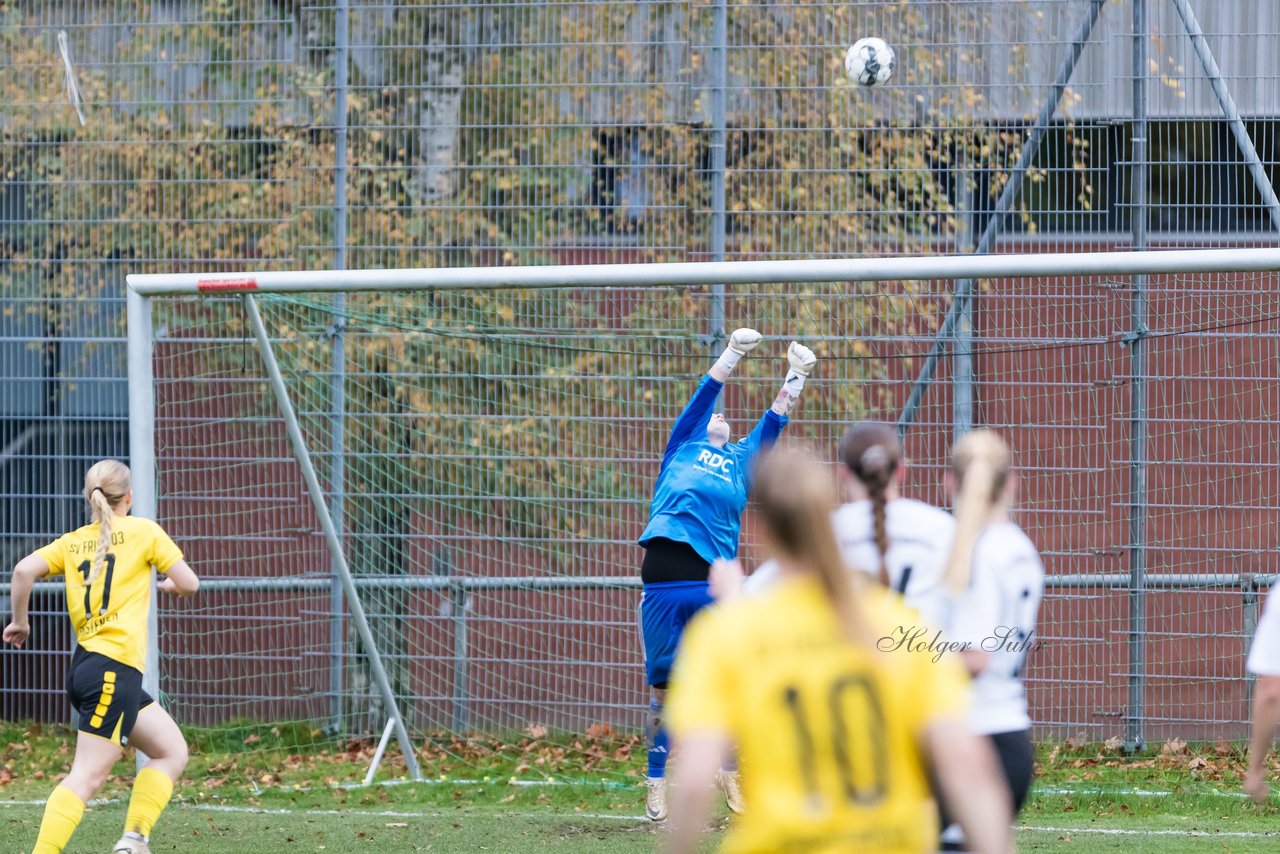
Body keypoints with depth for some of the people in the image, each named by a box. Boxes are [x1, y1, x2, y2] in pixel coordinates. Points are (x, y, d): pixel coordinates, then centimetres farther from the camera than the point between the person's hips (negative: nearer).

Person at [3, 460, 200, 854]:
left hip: (84, 667, 7)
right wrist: (169, 584, 24)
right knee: (86, 777, -12)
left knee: (172, 751, 16)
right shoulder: (144, 531, 1)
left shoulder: (72, 542, 13)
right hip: (115, 669, -7)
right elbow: (189, 583, 1)